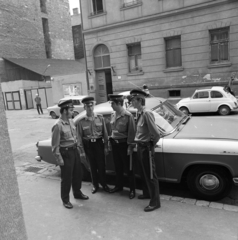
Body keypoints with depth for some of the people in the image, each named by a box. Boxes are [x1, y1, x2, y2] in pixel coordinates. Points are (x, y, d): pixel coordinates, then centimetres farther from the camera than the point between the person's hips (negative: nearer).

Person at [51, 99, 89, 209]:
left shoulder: (71, 121, 5)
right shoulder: (58, 125, -19)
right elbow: (55, 144, -17)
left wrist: (81, 149, 13)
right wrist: (59, 158, -16)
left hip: (74, 150, 8)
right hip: (65, 153, -7)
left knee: (78, 174, 19)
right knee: (67, 177, 6)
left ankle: (77, 193, 41)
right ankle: (65, 200, 25)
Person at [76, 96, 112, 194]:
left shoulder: (100, 118, -3)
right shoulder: (81, 121, -5)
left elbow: (105, 133, 0)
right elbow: (79, 137, -2)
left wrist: (106, 147, -2)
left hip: (99, 143, 0)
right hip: (88, 145, 0)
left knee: (101, 165, 5)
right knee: (93, 166, 12)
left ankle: (103, 184, 26)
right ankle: (95, 185, 30)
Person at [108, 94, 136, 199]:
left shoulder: (128, 115, -15)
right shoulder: (113, 115, 6)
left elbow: (132, 132, -14)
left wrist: (130, 146, -14)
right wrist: (110, 141, 13)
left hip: (124, 144, -6)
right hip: (114, 144, 6)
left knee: (128, 168, 6)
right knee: (118, 167, 18)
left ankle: (132, 189, 20)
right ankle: (119, 186, 35)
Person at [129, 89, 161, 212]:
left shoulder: (147, 113, -22)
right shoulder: (139, 113, 5)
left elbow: (156, 134, -24)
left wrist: (152, 145, -8)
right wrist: (139, 144, 8)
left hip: (146, 148, -9)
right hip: (140, 147, 9)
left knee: (151, 175, 3)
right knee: (144, 173, 23)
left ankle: (155, 202, 16)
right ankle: (147, 193, 42)